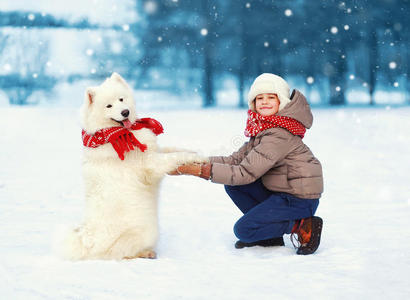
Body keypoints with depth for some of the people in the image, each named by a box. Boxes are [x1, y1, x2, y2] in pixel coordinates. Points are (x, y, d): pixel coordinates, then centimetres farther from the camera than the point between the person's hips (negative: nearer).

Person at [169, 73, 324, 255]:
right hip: (280, 192, 10)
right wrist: (199, 161, -8)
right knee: (233, 185, 6)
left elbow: (245, 173, -26)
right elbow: (237, 159, 4)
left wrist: (199, 170, -25)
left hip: (300, 199, -10)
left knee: (243, 230, -12)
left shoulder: (279, 135, -23)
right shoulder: (262, 128, 8)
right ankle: (269, 235, 9)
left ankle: (303, 227, -6)